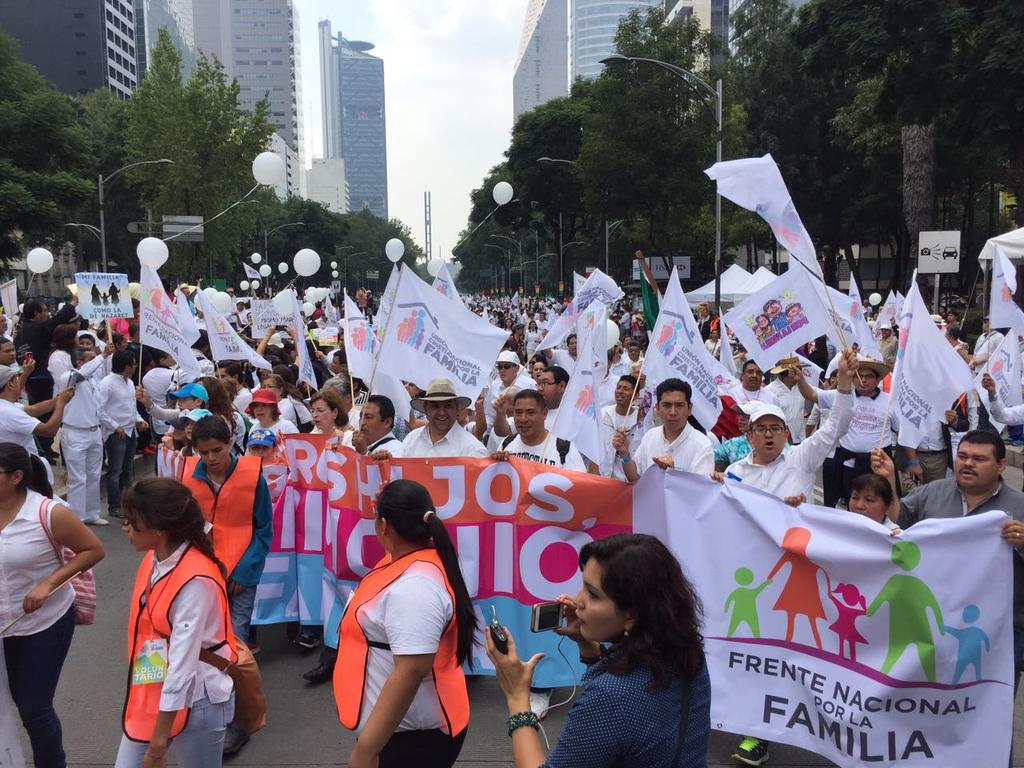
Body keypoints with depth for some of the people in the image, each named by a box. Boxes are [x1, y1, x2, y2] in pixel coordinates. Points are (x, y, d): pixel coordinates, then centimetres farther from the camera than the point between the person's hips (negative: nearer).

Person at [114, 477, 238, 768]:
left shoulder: (195, 581, -27)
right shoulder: (153, 559, -2)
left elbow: (182, 662, -25)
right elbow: (150, 629, 4)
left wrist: (159, 741, -20)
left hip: (194, 702, -7)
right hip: (150, 695, 7)